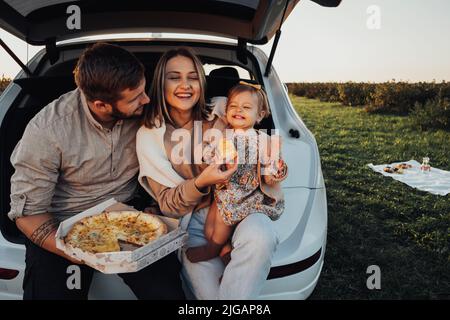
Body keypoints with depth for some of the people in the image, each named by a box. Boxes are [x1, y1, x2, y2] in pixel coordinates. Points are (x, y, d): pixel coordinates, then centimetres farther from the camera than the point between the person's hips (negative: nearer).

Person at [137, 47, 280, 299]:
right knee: (207, 289, -27)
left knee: (260, 234, -32)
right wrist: (200, 183, -24)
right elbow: (167, 204, -3)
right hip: (191, 222, -1)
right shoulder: (149, 135, -2)